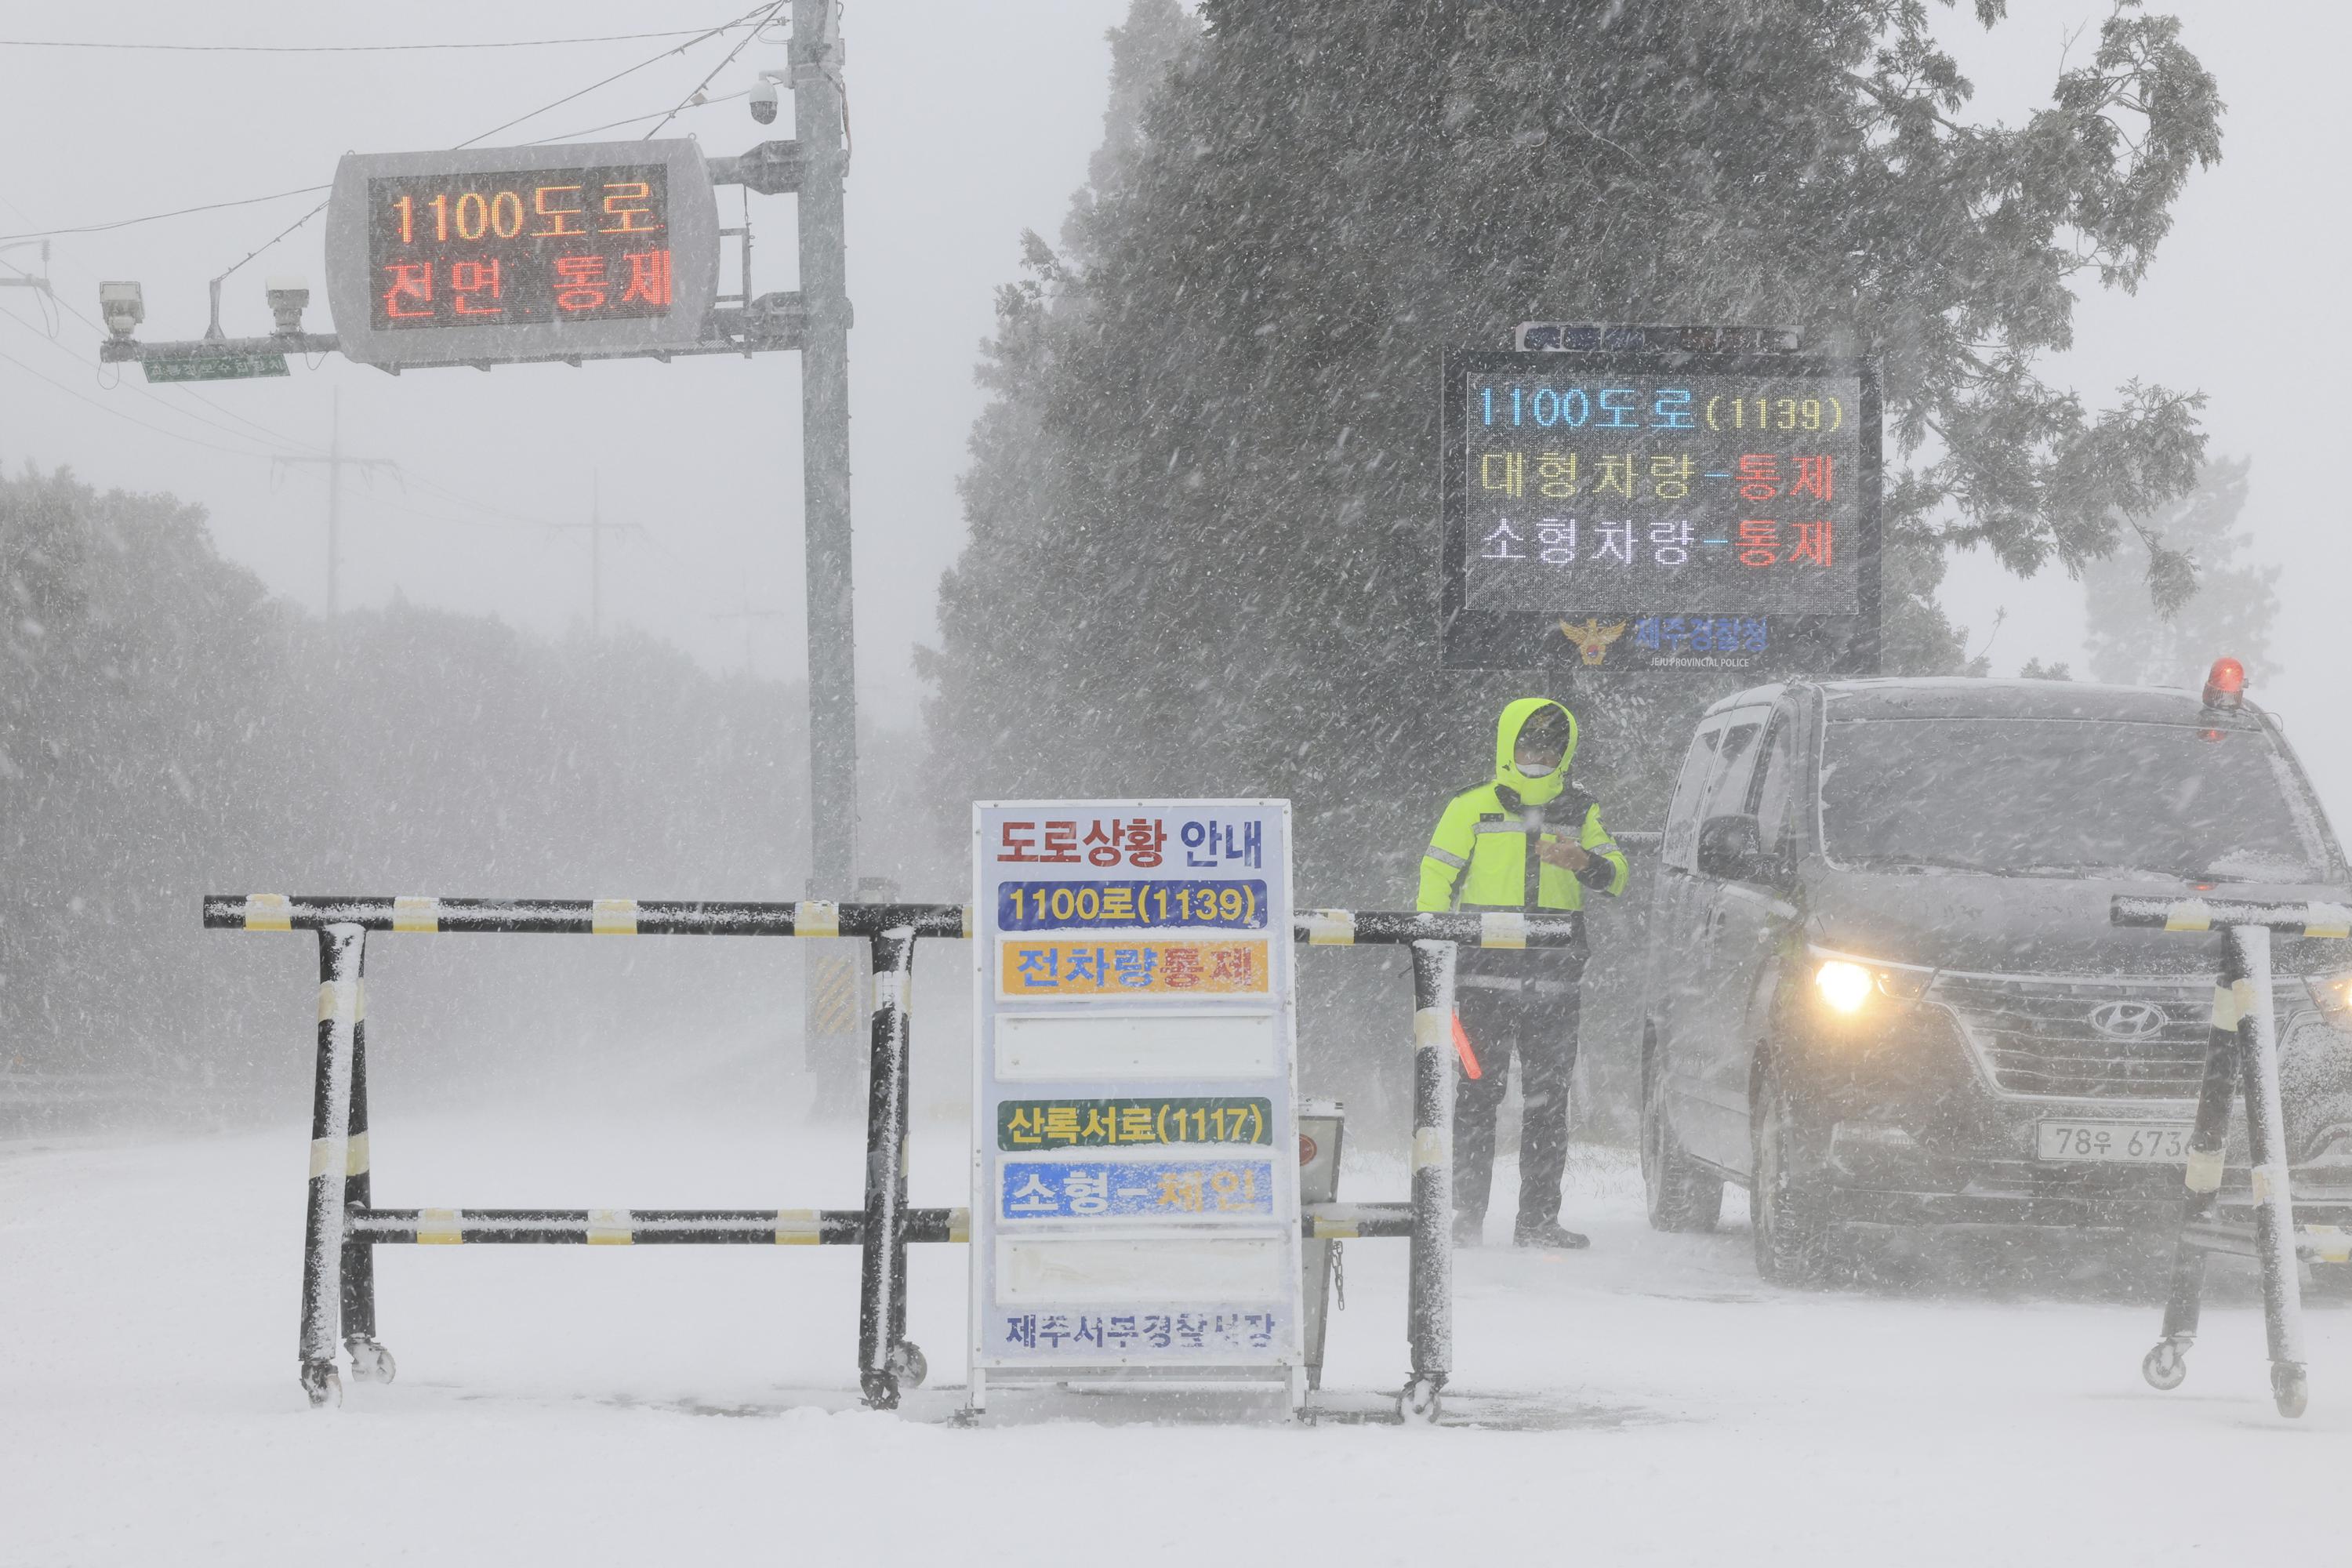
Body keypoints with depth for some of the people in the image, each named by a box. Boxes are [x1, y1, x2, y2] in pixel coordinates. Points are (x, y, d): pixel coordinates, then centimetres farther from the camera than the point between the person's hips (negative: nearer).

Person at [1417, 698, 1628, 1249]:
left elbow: (1615, 876, 6)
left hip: (1554, 983, 3)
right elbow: (1436, 878, 3)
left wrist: (1584, 863, -17)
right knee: (1478, 1095, -5)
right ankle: (1467, 1214, -2)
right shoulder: (1471, 808, 6)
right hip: (1485, 979, -3)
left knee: (1548, 1101, 4)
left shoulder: (1580, 812, 14)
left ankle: (1539, 1218, 8)